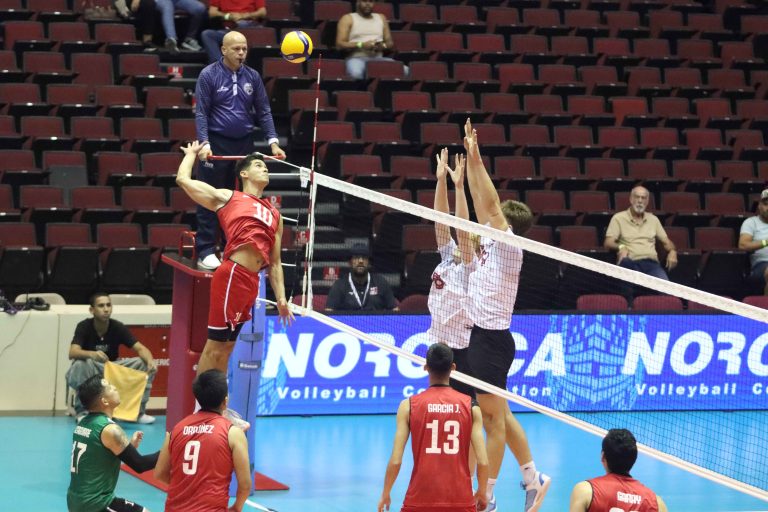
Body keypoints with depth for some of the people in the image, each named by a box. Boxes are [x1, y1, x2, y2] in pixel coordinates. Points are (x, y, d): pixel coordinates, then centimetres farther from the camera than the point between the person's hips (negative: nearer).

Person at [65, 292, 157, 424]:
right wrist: (92, 354, -54)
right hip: (88, 374, -3)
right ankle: (81, 411, -19)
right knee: (82, 363, -38)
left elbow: (140, 349, -15)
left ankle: (138, 411, -6)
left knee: (144, 364, -18)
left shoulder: (118, 328, -10)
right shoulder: (84, 327, -18)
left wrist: (150, 361, -39)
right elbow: (73, 352, -32)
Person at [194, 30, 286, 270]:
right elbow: (201, 113, -6)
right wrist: (204, 144, -17)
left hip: (244, 143, 4)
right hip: (216, 144, -4)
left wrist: (273, 142, 0)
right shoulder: (208, 75, -5)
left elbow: (263, 111, 10)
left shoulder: (252, 77, 7)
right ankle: (205, 252, 1)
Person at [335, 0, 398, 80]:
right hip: (356, 58, -4)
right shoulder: (348, 19, 9)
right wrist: (361, 45, -15)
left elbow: (391, 44, 20)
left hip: (378, 58, 4)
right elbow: (339, 44, -2)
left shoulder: (381, 18, 22)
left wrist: (383, 46, -5)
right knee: (356, 73, -41)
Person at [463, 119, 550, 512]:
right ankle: (532, 477, 24)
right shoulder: (489, 240, 10)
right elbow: (481, 200, 12)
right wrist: (470, 157, 8)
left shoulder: (509, 245, -11)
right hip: (479, 334, 9)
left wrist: (477, 159, -20)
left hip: (492, 338, -9)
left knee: (493, 419, -2)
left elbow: (490, 203, -20)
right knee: (500, 416, 15)